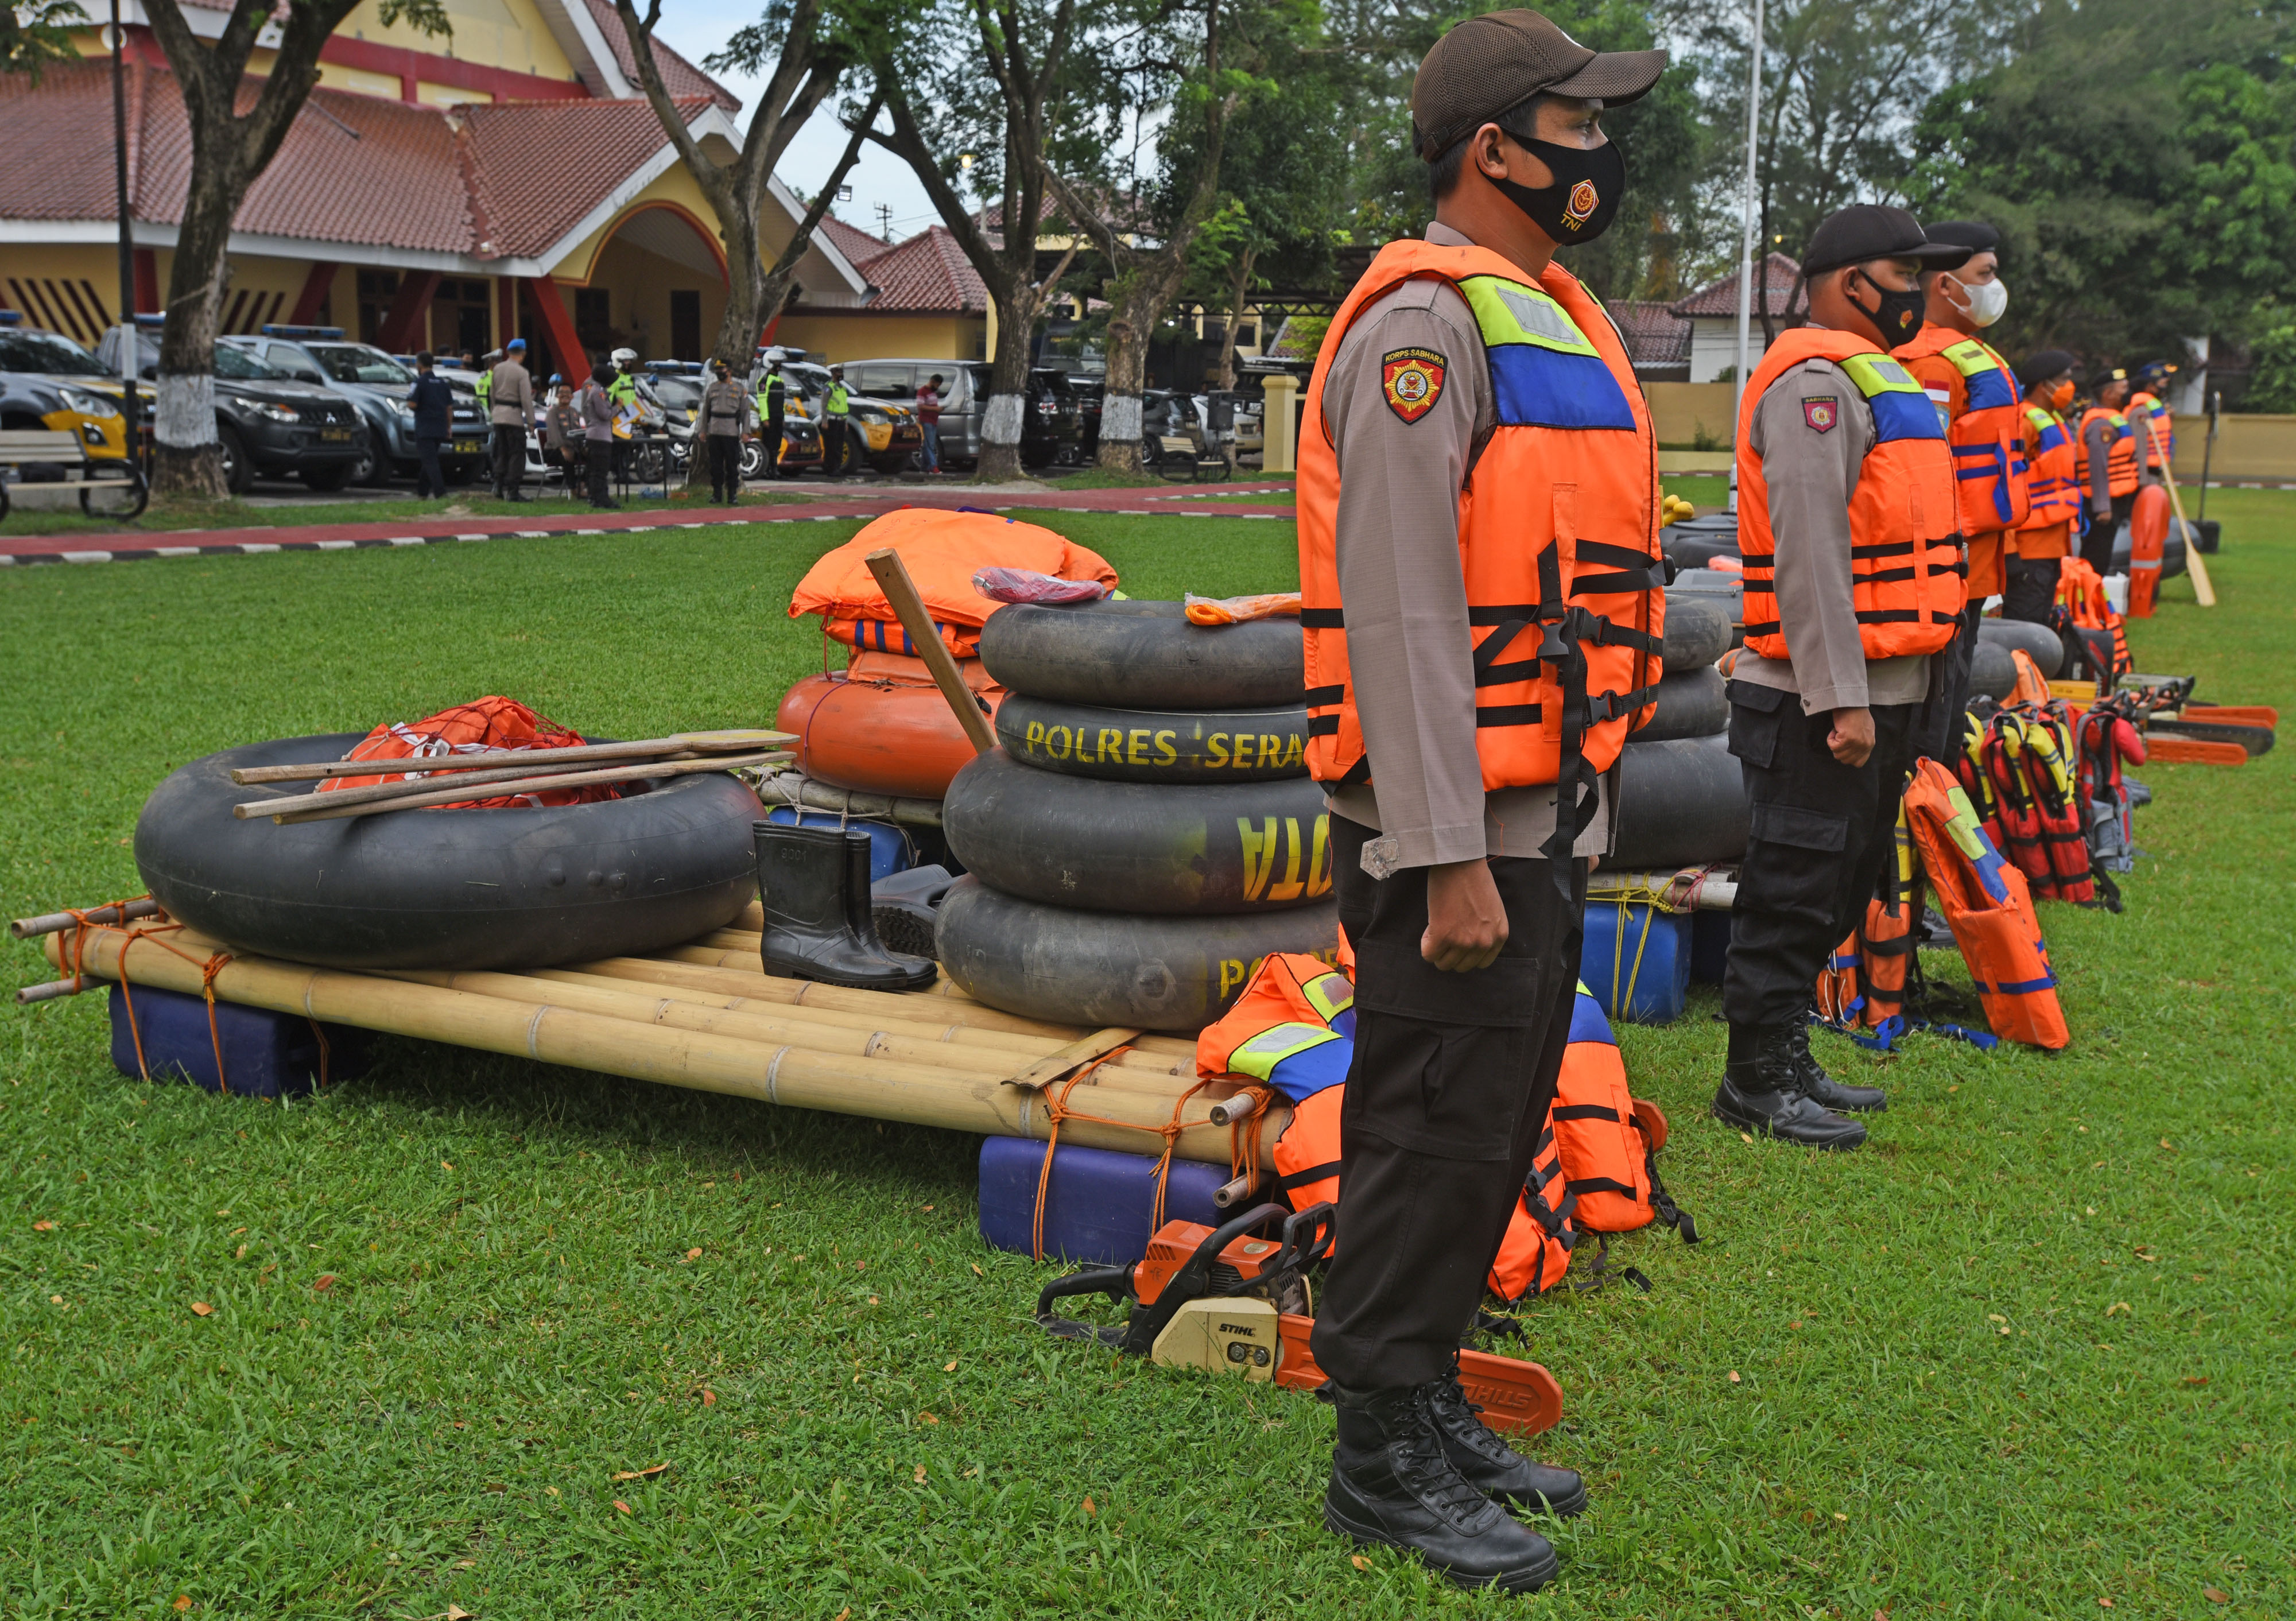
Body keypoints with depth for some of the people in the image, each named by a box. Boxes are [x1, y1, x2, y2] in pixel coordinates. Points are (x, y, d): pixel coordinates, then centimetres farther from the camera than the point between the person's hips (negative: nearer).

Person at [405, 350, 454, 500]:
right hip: (440, 429, 6)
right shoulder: (443, 383, 10)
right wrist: (449, 427, 17)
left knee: (430, 461, -8)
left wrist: (409, 396, 6)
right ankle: (422, 492, 21)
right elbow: (449, 407, 11)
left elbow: (412, 404, -16)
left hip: (425, 428, -6)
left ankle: (440, 492, -18)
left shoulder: (420, 382, -9)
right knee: (429, 461, 16)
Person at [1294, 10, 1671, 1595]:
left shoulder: (1552, 321, 17)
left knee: (1495, 1140, 17)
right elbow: (1402, 611, -21)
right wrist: (1450, 861, -23)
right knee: (1431, 1147, 0)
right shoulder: (1427, 323, -14)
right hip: (1461, 830, -10)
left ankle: (1433, 1404, 31)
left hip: (1548, 816, 10)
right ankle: (1384, 1462, 14)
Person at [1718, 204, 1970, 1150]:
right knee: (1795, 885, -4)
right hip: (1828, 698, -10)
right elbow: (1810, 551, -21)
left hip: (1877, 691, 10)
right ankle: (1755, 1080, 4)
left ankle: (1788, 1059, 25)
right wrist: (1843, 699, -24)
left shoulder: (1869, 378, 20)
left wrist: (1885, 695, 20)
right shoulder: (1816, 381, -13)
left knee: (1839, 885, 15)